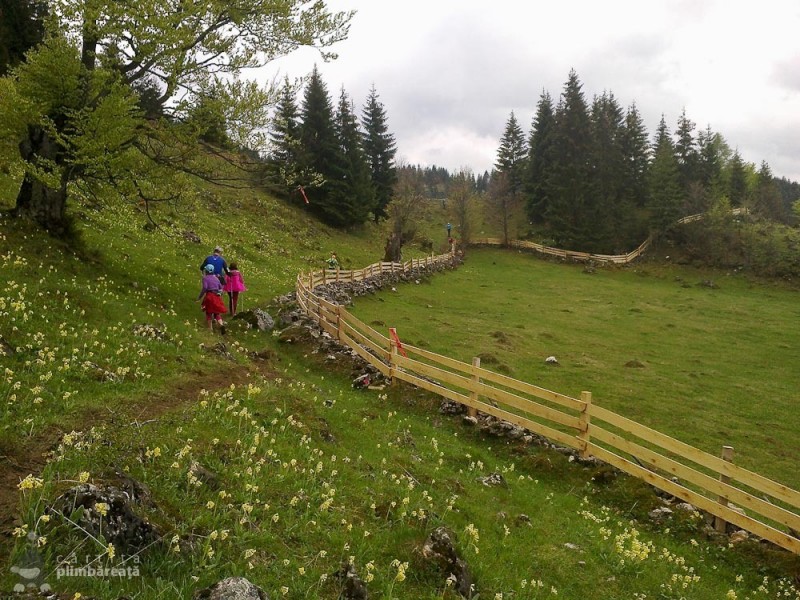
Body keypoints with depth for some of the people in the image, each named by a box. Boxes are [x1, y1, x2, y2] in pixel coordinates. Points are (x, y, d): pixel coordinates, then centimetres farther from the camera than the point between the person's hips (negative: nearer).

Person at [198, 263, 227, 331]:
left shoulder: (205, 278, -4)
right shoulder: (216, 278, 13)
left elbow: (204, 288, -16)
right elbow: (221, 287, 12)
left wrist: (199, 297, -9)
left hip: (209, 296, -4)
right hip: (217, 297, 4)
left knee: (209, 312, 12)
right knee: (217, 313, 10)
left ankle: (210, 328, 11)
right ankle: (221, 324, -15)